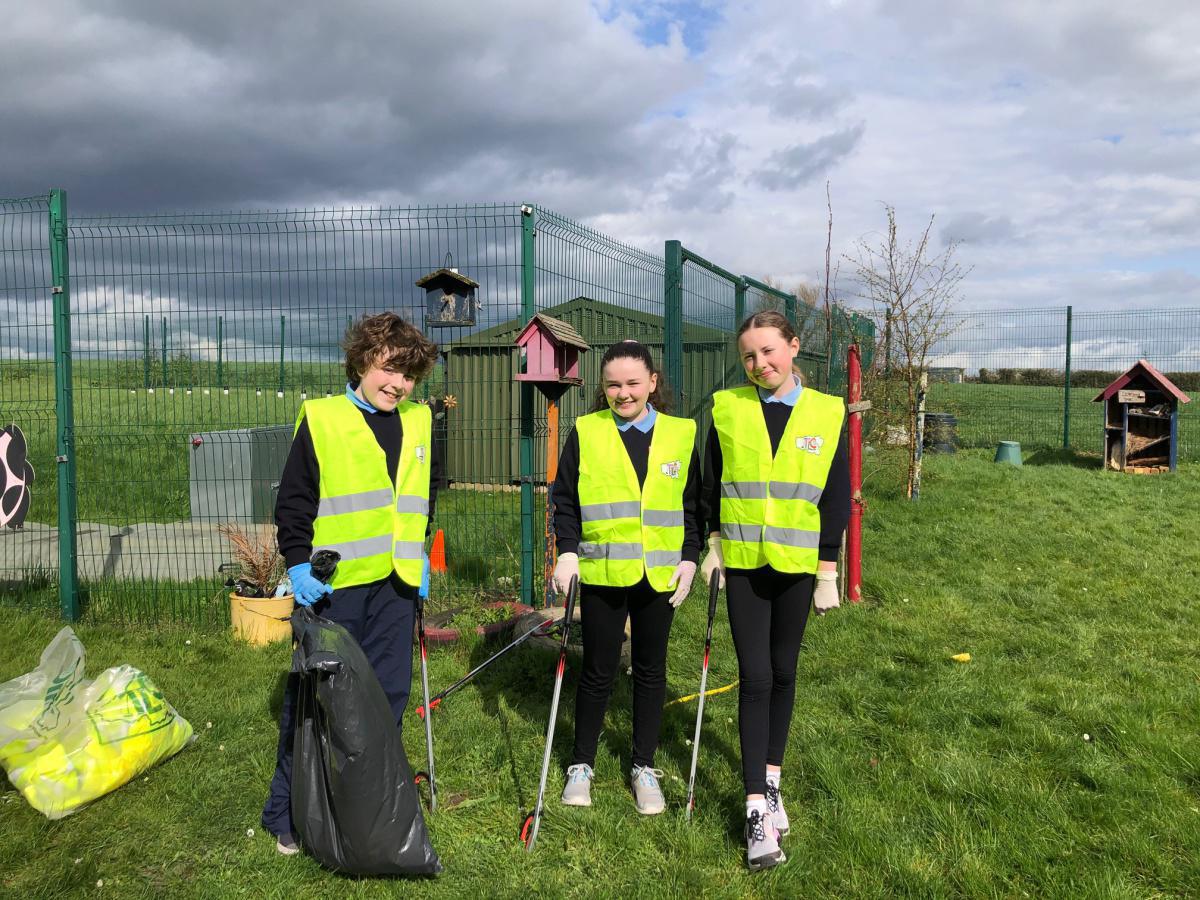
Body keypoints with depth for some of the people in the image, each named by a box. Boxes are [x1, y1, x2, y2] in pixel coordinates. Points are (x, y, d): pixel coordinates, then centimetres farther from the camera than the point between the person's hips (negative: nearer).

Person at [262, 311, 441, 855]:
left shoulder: (419, 423, 10)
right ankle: (286, 812, 20)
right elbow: (293, 499, -4)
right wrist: (298, 563, -13)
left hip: (395, 585, 5)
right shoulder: (320, 419, -5)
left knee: (388, 694, 10)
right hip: (333, 584, -4)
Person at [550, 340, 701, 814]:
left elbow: (692, 504, 8)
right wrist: (567, 551, -10)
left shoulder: (680, 434, 2)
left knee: (650, 670, 13)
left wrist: (689, 558, -1)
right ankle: (582, 764, 27)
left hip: (659, 575, 2)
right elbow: (564, 500, 2)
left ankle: (644, 766, 28)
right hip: (602, 574, -1)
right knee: (598, 671, 8)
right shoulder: (586, 432, -1)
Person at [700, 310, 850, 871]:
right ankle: (756, 809, 4)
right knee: (754, 678, -3)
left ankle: (772, 780, 30)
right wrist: (713, 545, 3)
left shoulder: (825, 413, -2)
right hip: (743, 564, 0)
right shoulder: (728, 409, -1)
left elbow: (836, 497, 1)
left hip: (796, 566, 1)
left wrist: (828, 571, 0)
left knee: (782, 673, 11)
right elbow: (711, 484, 7)